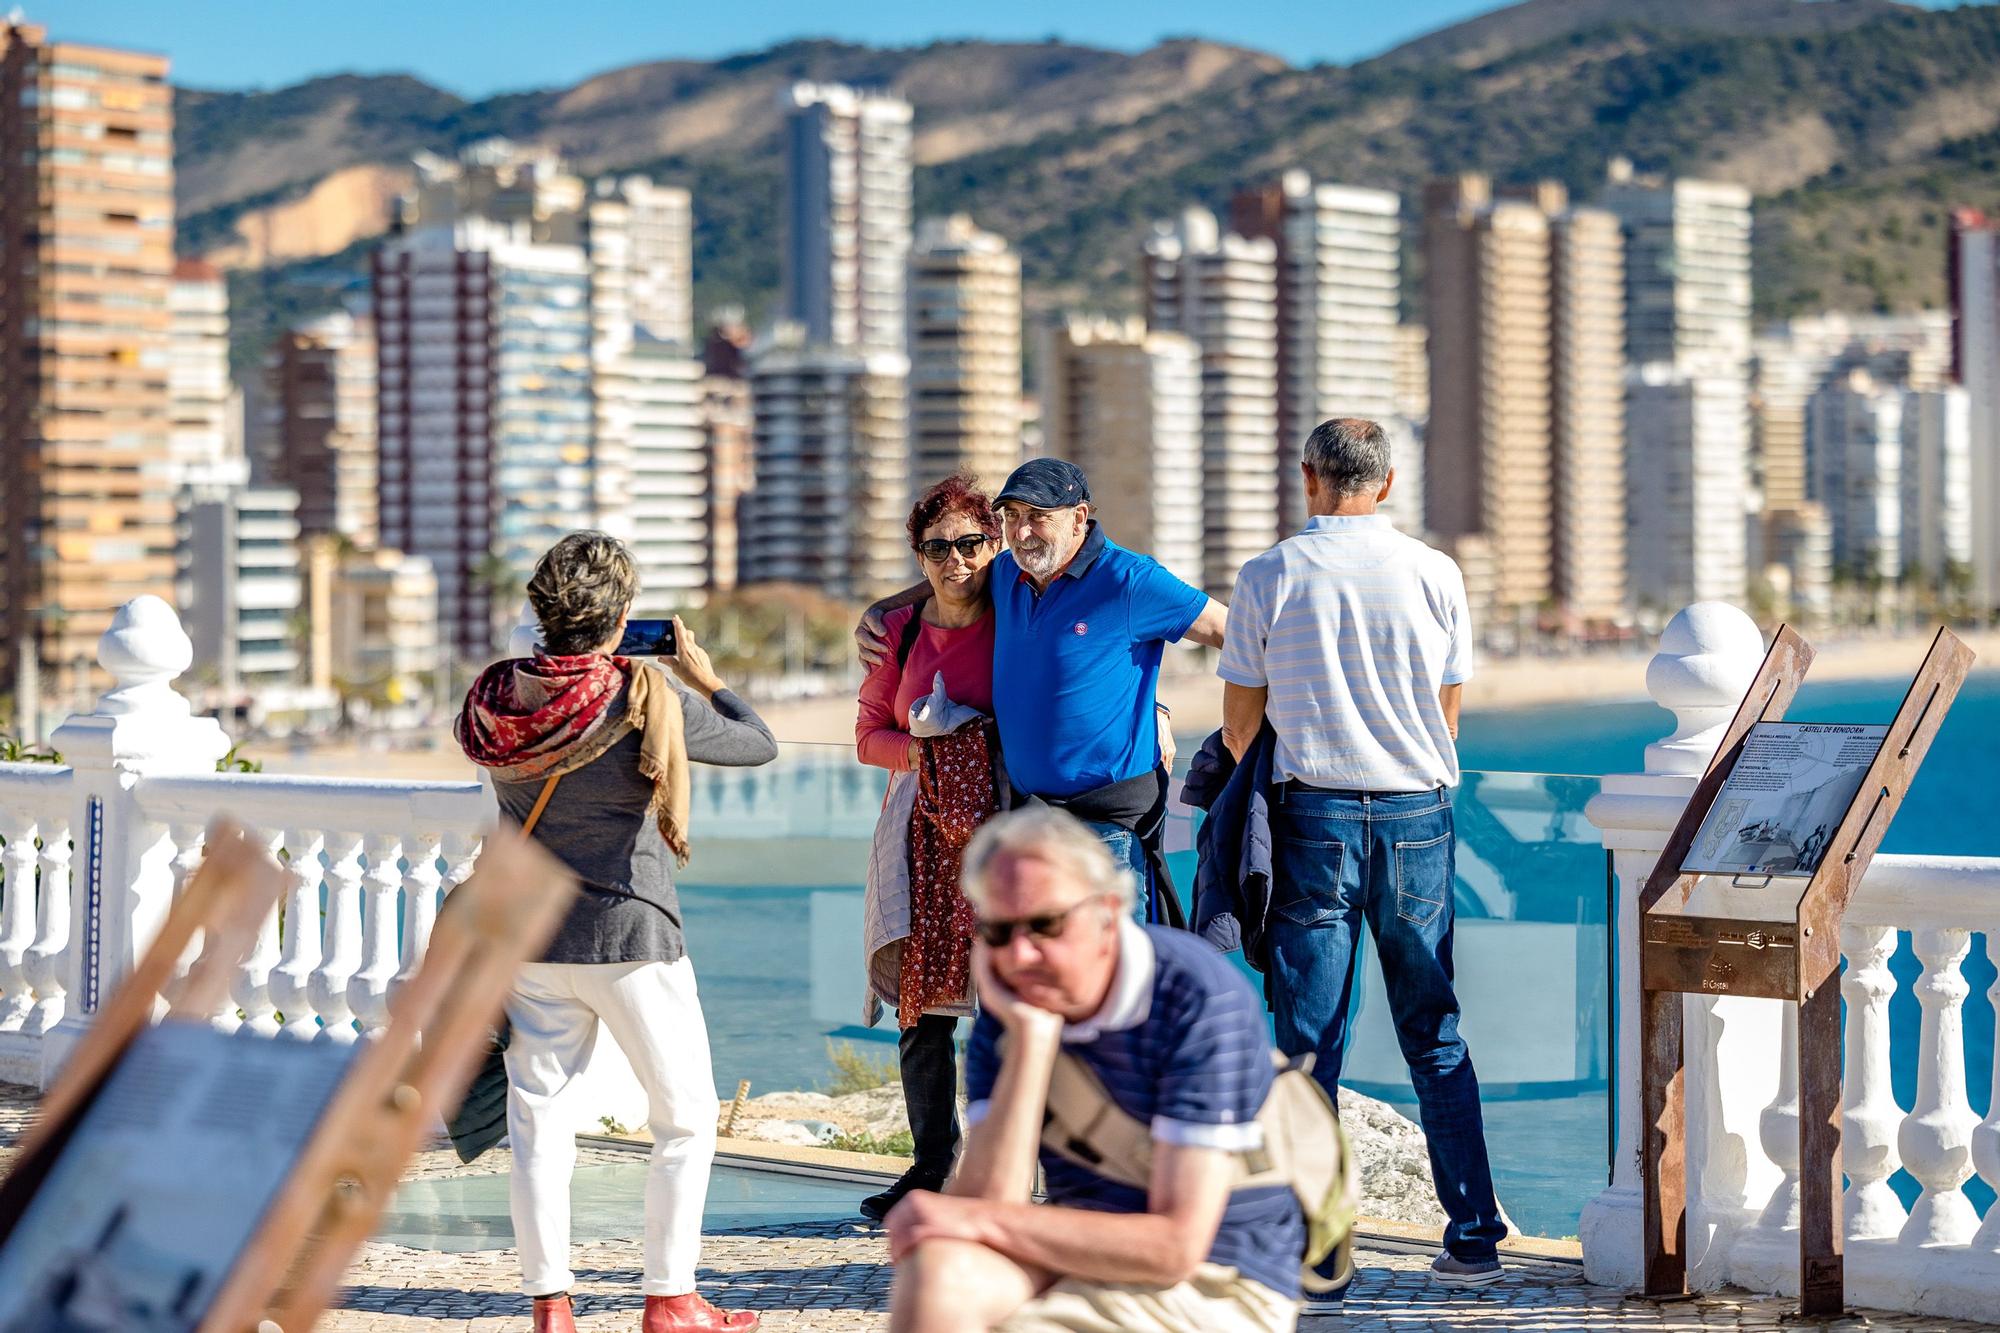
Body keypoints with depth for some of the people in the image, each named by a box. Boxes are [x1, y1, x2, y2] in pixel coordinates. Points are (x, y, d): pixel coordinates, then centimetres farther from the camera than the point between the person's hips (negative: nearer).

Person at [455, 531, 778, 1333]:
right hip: (628, 936, -4)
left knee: (539, 1117, 9)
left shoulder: (497, 697, -3)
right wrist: (702, 676, 13)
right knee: (686, 1117, 10)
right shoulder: (649, 699, -15)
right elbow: (759, 745, -3)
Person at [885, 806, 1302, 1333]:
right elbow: (984, 1201, -13)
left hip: (1215, 1287, -5)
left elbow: (1174, 1249, -20)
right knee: (936, 1270, -26)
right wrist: (1032, 1039, -19)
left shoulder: (1201, 1000, -18)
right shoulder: (1004, 1014, -1)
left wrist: (984, 1221, -19)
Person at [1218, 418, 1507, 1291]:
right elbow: (1448, 713, 10)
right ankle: (1473, 1236, 9)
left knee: (1308, 1042, 2)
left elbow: (1240, 725, 3)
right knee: (1434, 1037, 10)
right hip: (1417, 816, 2)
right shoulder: (1436, 574, 1)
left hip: (1314, 816, -2)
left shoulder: (1268, 578, -3)